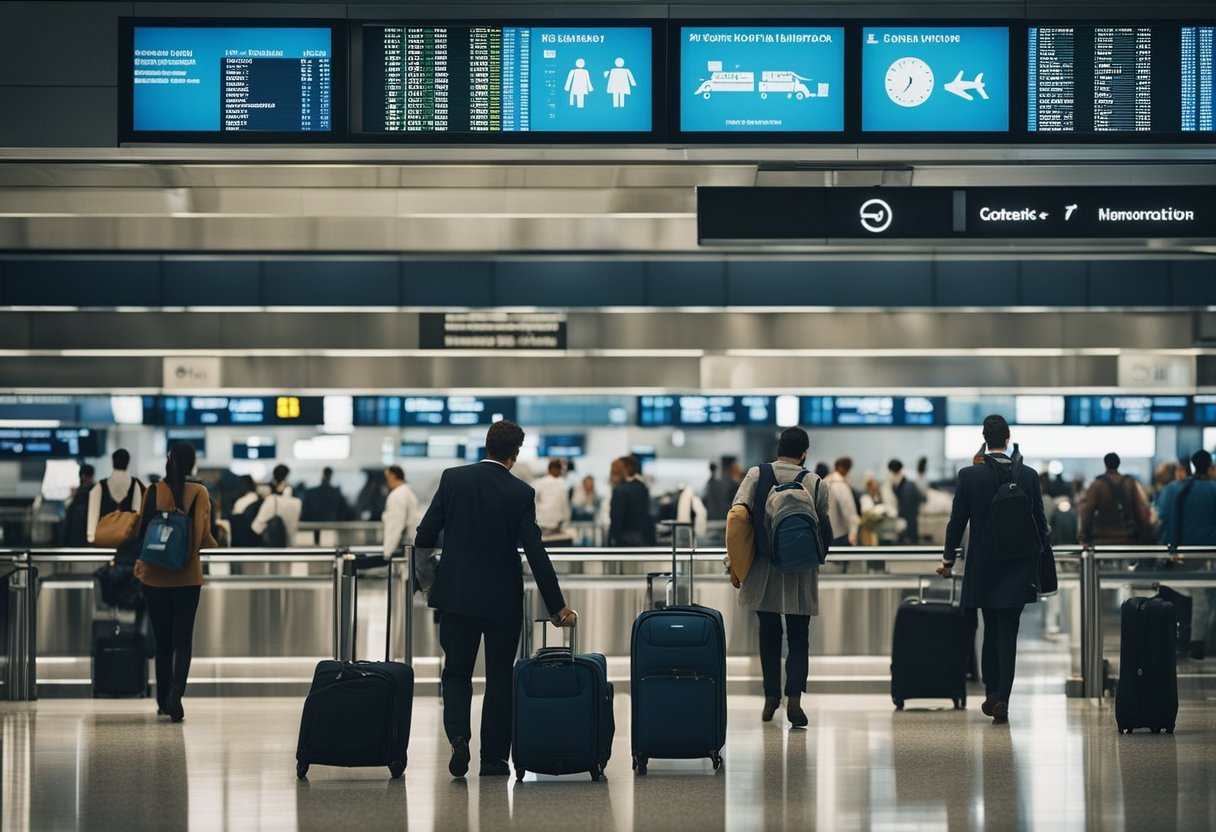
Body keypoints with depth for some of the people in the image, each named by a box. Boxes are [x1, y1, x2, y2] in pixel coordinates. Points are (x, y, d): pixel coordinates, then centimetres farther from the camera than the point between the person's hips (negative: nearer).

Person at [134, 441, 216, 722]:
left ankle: (163, 701, 18)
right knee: (183, 639, 3)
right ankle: (176, 689, -21)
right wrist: (216, 545, 12)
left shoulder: (153, 492, -4)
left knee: (162, 640, 13)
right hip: (187, 577, -1)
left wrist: (140, 562, 18)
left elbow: (142, 532, 1)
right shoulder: (198, 492, -7)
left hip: (155, 576, 1)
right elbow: (203, 537, -10)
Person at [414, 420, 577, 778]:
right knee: (500, 679, 10)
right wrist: (558, 606, -7)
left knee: (456, 673, 12)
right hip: (503, 600, -1)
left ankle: (459, 736, -13)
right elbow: (535, 552, -11)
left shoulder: (453, 479, -3)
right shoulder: (521, 493, -8)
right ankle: (493, 757, 11)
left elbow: (425, 535, -2)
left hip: (456, 594, 1)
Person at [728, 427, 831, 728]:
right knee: (798, 638, 4)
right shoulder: (814, 483, -2)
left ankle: (771, 698, 15)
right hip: (800, 575, -1)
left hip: (763, 570, 1)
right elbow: (826, 530, 0)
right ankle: (794, 697, -13)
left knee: (769, 635, 15)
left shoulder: (756, 475, -2)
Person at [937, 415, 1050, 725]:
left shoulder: (969, 476, -7)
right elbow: (1040, 522, 2)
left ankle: (991, 693, 19)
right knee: (1008, 632, 0)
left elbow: (957, 521, -3)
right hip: (1018, 568, 0)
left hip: (983, 566, 0)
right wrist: (1042, 561, 13)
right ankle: (1002, 699, -9)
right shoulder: (1029, 476, -3)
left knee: (991, 629, 15)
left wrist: (948, 559, 8)